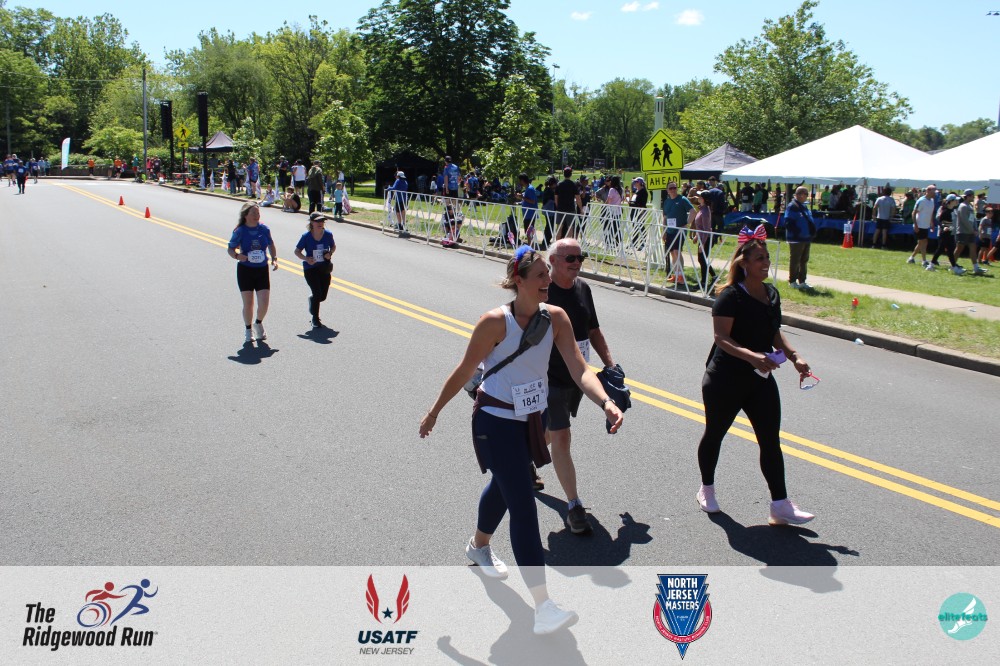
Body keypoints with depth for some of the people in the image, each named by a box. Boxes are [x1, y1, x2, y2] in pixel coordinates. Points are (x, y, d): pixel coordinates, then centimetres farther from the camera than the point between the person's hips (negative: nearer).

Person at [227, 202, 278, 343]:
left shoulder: (264, 229, 0)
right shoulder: (240, 231, -9)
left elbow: (271, 245, 14)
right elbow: (231, 249, -6)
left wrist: (274, 259, 1)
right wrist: (237, 256, -27)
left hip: (262, 270, 2)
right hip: (245, 270, -2)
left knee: (264, 302, -4)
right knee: (248, 303, 1)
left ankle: (259, 323, 26)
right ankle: (248, 331, 22)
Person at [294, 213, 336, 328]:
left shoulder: (328, 234, -4)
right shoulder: (306, 236, -11)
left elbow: (333, 246, 13)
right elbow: (297, 251, -4)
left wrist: (330, 254, -9)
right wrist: (306, 259, -22)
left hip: (324, 268, 3)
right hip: (310, 268, -3)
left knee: (323, 296, 6)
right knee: (317, 293, -12)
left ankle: (312, 300, 44)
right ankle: (315, 318, 9)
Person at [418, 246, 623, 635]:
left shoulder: (556, 318, -8)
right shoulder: (496, 322, -21)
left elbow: (579, 369, -16)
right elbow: (464, 371, -11)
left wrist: (606, 402, -33)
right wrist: (434, 412, -2)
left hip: (530, 418, 6)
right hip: (496, 422, -6)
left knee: (504, 487, 26)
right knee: (523, 506, -12)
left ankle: (479, 546, 56)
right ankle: (543, 607, -10)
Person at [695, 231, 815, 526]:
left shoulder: (771, 293, 7)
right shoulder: (730, 296, -16)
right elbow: (722, 338, -23)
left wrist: (794, 357, 3)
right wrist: (751, 356, -37)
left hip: (761, 379, 6)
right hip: (725, 380, -6)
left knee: (771, 440, 1)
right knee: (714, 434, 12)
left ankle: (780, 505, 5)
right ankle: (706, 490, 33)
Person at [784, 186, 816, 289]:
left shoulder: (804, 206, 15)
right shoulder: (792, 206, -13)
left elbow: (810, 221, 24)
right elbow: (788, 223, -18)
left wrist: (812, 232, 13)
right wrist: (797, 232, -21)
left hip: (806, 238, 9)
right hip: (796, 239, -9)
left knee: (804, 261, 13)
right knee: (795, 261, -1)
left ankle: (802, 281, 21)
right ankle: (792, 281, 9)